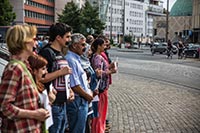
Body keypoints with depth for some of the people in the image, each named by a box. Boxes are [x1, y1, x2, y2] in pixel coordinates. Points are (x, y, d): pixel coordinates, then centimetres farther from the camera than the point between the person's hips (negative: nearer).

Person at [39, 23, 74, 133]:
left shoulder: (61, 54, 15)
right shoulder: (46, 52, -13)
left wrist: (70, 90, 9)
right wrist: (61, 72, -20)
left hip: (63, 103, 9)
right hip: (52, 104, -9)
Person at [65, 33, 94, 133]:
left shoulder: (76, 58, 14)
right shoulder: (71, 60, -19)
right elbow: (74, 86, -23)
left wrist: (88, 94, 13)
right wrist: (87, 96, -9)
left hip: (82, 101, 10)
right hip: (77, 102, -10)